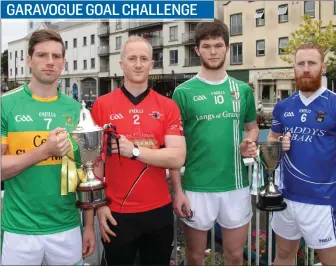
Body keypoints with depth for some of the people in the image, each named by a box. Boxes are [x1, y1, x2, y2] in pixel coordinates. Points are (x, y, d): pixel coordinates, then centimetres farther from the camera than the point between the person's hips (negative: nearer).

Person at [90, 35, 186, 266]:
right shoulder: (102, 105, -3)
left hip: (159, 211, 2)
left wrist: (134, 150, -19)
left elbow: (178, 158, -10)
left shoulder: (168, 106, -1)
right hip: (117, 212, -1)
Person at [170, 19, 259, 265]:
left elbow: (252, 127, 16)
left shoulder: (243, 90, 3)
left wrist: (251, 142, -8)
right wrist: (178, 189, -9)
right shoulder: (184, 92, -6)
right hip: (197, 187, -2)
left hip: (237, 185, 3)